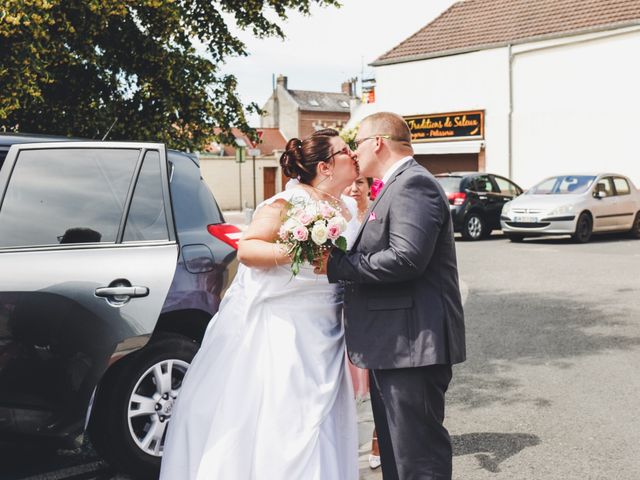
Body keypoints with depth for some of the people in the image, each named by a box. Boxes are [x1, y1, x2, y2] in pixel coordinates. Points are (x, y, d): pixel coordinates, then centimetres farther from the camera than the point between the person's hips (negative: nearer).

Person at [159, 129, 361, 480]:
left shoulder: (349, 208, 11)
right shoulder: (289, 202, -11)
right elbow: (245, 249, -18)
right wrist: (293, 253, -29)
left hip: (321, 337, 7)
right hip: (276, 329, -7)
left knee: (313, 432, 9)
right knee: (263, 424, -3)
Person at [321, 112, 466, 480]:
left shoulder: (414, 184, -13)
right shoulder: (400, 185, 19)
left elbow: (406, 257, -26)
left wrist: (337, 265, -18)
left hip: (412, 343, -11)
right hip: (396, 343, 11)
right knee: (395, 448, 18)